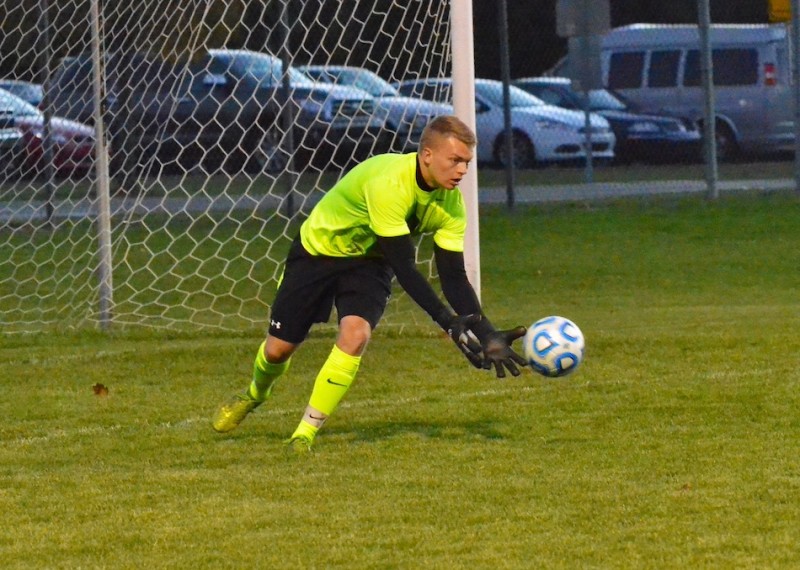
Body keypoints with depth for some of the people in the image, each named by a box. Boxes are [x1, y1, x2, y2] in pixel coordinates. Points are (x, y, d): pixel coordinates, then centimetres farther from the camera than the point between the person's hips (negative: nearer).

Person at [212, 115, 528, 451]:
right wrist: (448, 322, -44)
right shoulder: (388, 183, -38)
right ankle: (255, 395, 40)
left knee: (355, 334, -24)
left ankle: (306, 433, -11)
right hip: (318, 249, -4)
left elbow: (453, 275, -15)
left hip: (370, 263, 4)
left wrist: (485, 333, -27)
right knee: (279, 347, 2)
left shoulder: (450, 202, -19)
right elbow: (403, 268, -39)